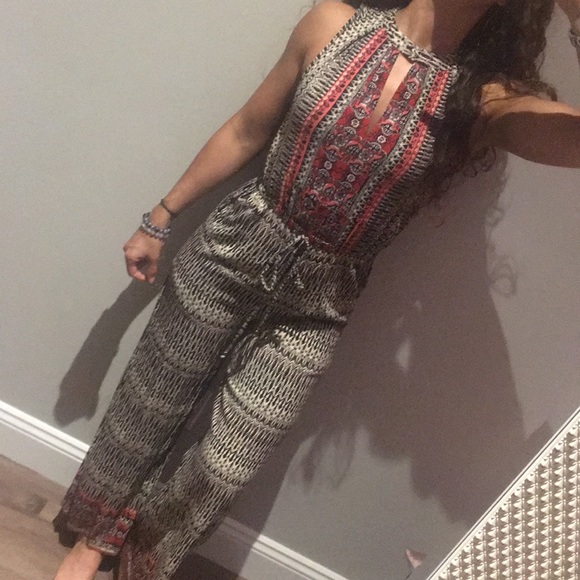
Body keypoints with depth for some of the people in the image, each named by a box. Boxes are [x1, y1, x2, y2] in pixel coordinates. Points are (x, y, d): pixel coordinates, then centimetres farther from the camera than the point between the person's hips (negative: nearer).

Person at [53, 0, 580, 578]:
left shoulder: (490, 99, -10)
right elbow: (245, 131, 2)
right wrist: (160, 218, 8)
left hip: (313, 304, 0)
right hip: (232, 250, 1)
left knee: (224, 468, 6)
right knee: (147, 407, 17)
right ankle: (94, 532, 48)